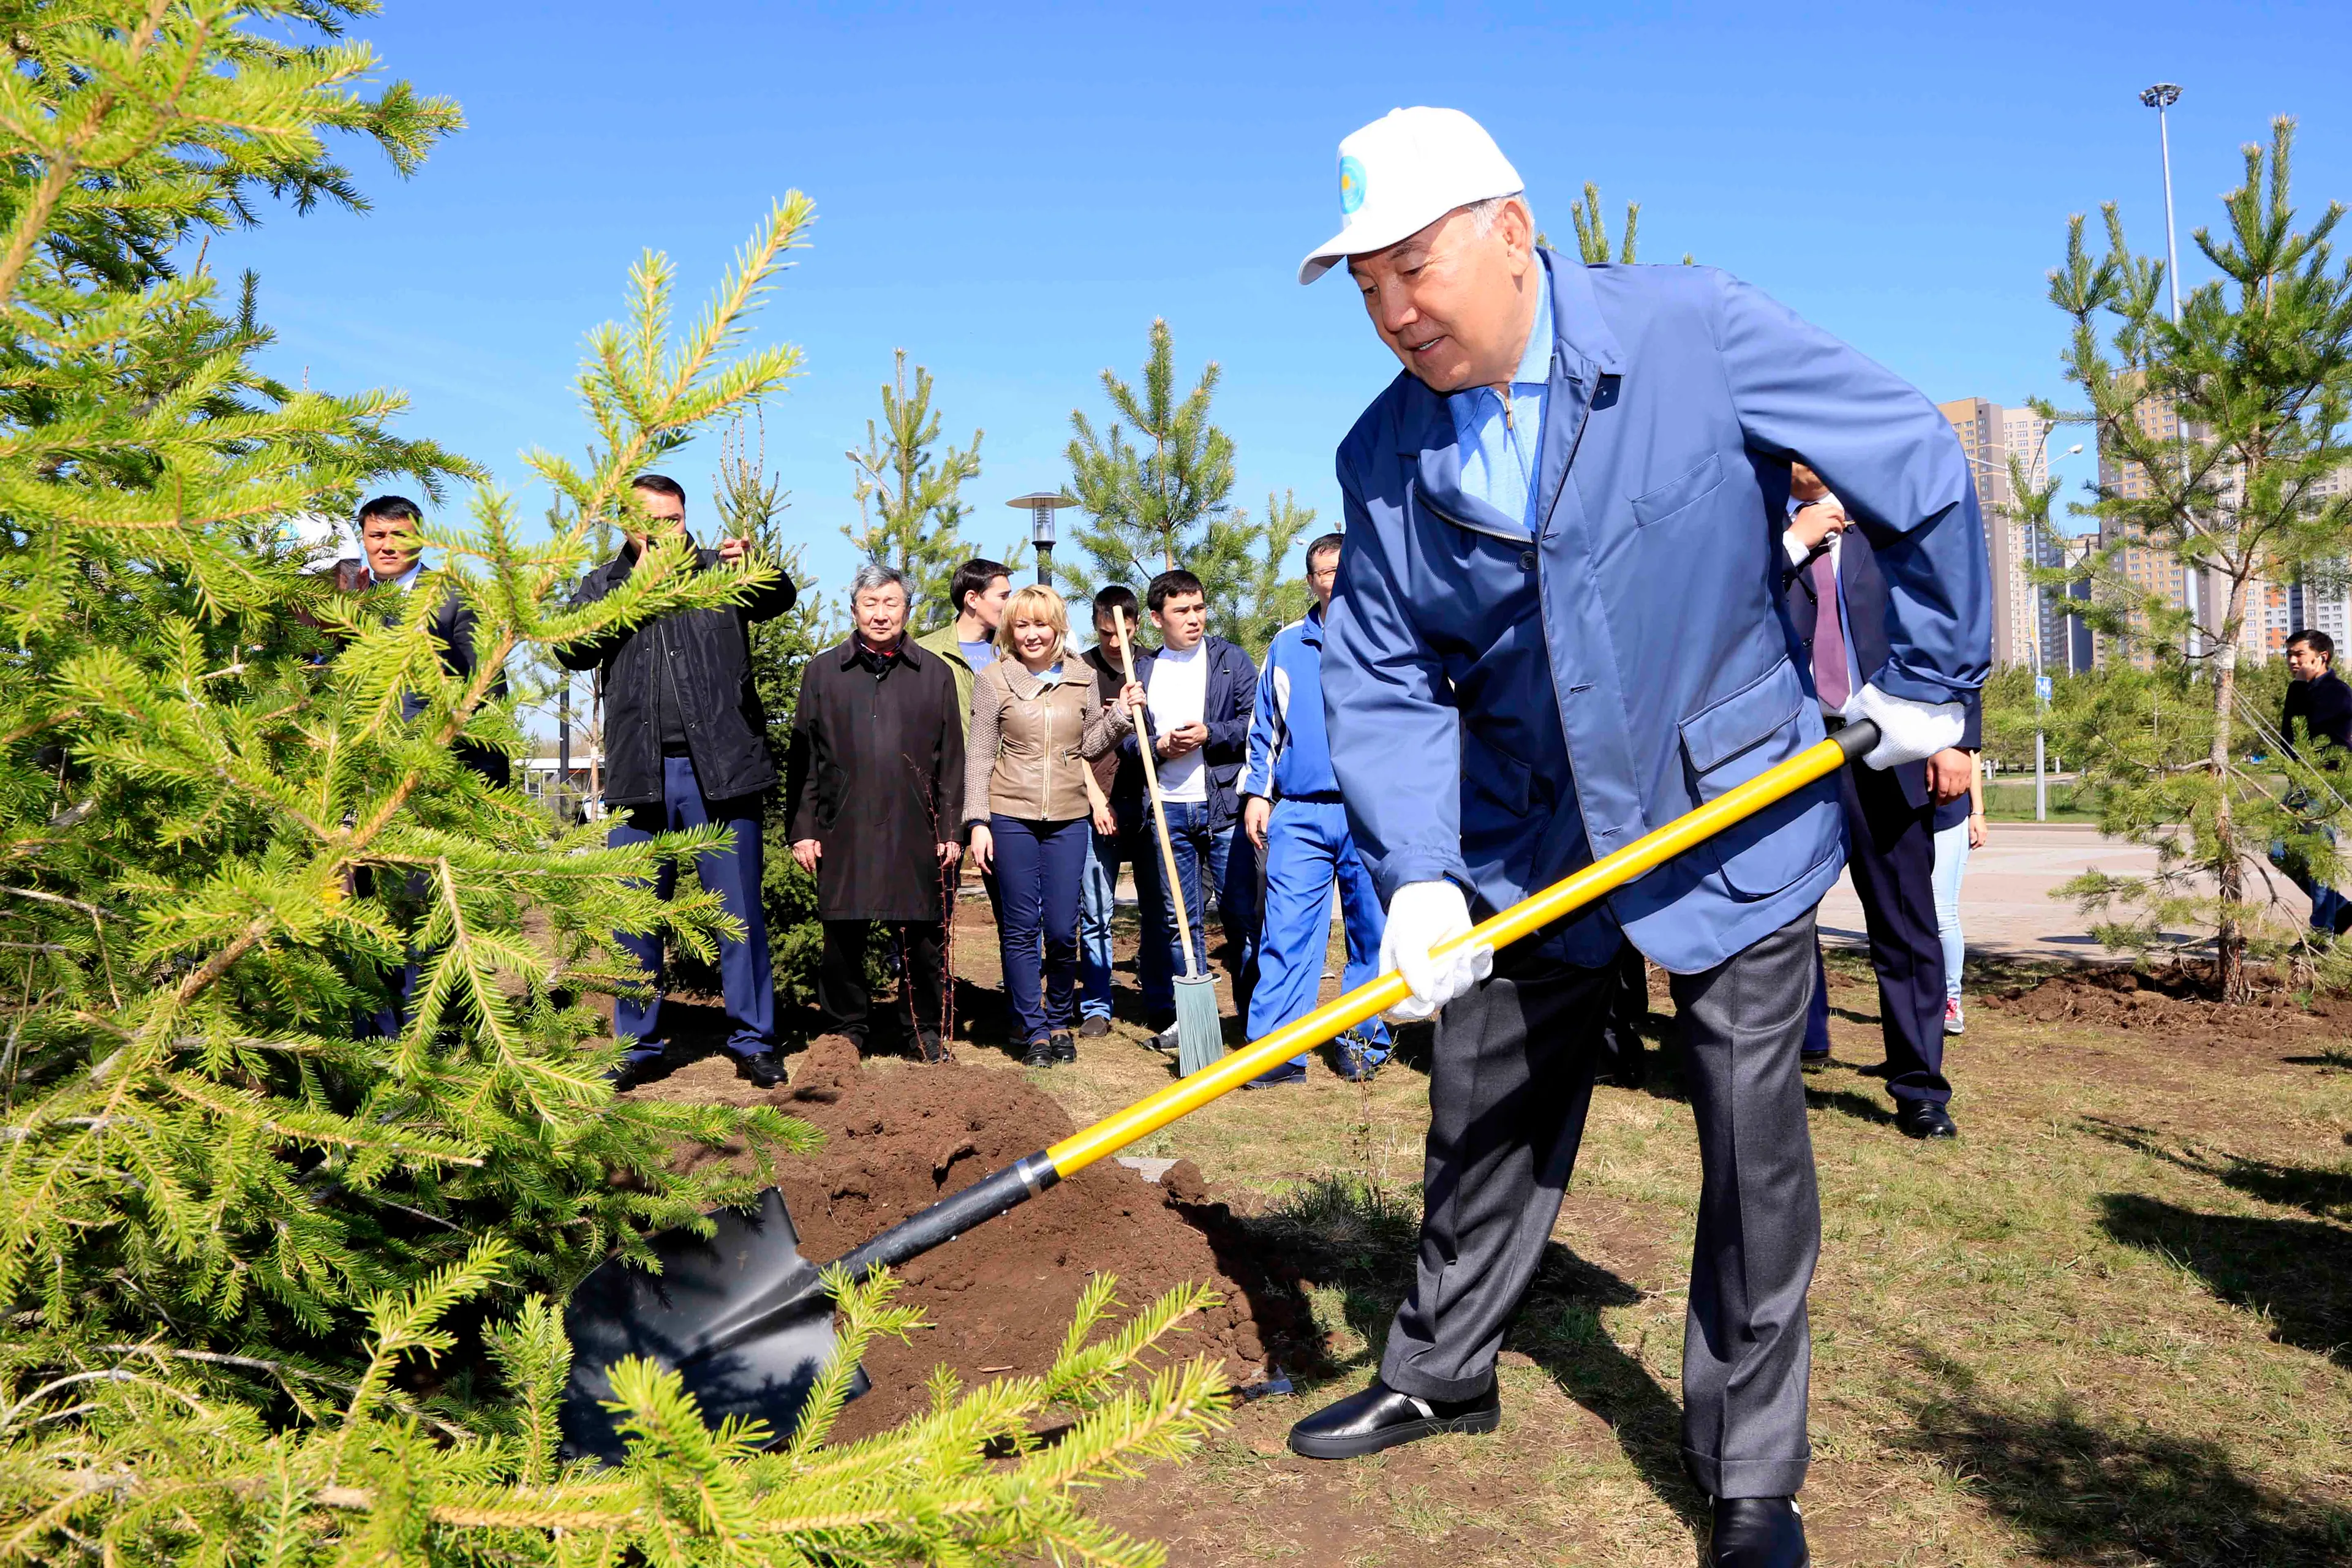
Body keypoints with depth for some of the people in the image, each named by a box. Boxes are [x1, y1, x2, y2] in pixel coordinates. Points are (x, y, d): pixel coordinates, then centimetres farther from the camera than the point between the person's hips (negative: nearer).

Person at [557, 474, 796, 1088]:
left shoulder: (720, 571, 8)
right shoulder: (603, 586, 13)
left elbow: (780, 600, -9)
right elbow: (570, 650, -3)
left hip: (720, 767, -2)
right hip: (639, 772, 2)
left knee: (740, 909, 2)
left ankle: (753, 1040, 11)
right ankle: (637, 1042, 20)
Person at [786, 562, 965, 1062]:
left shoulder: (935, 673, 10)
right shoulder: (823, 671, 9)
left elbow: (951, 761, 9)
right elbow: (801, 758, 8)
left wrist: (951, 830, 3)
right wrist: (802, 829, 1)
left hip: (916, 833, 0)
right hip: (844, 833, 0)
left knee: (923, 939, 4)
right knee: (843, 939, 5)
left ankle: (928, 1032, 19)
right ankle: (847, 1032, 19)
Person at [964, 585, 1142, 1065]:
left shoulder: (1083, 679, 8)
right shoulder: (993, 679, 2)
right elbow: (979, 755, 2)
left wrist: (1120, 714, -2)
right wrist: (977, 822, -4)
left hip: (1069, 817, 2)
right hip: (1011, 815, -1)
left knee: (1062, 930, 1)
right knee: (1021, 929, 2)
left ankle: (1061, 1021, 22)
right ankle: (1034, 1030, 13)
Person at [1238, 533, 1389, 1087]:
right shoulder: (1287, 645, 13)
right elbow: (1264, 727, 17)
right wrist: (1256, 792, 8)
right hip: (1298, 814, 1)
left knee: (1371, 932, 7)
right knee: (1286, 931, -5)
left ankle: (1364, 1041, 20)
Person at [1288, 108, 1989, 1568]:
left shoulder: (1697, 332, -17)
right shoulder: (1384, 457, -6)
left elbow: (1920, 463, -8)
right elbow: (1381, 678, -5)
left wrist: (1930, 678, -2)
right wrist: (1417, 872, -18)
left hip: (1735, 815, -3)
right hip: (1522, 844, 3)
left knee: (1755, 1153, 2)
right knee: (1484, 1127, 15)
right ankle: (1438, 1375, 38)